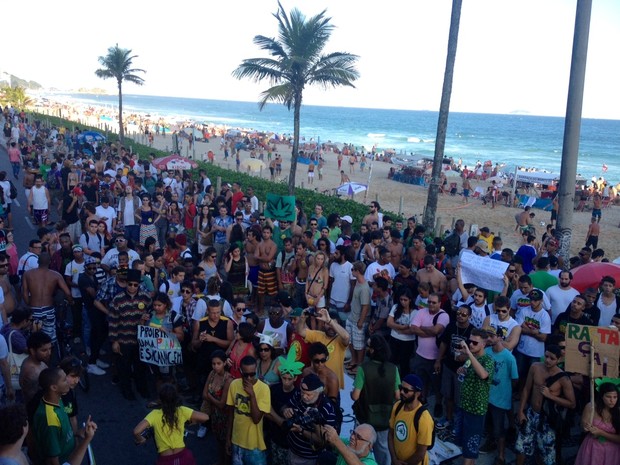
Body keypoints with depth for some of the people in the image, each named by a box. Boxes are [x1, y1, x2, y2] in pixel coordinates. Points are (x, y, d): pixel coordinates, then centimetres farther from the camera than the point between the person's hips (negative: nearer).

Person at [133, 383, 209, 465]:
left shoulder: (155, 414, -12)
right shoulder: (182, 411, -9)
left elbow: (136, 431, -23)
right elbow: (205, 417, -13)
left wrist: (140, 439, 0)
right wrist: (192, 421, 8)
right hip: (184, 457, 2)